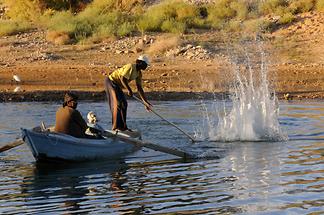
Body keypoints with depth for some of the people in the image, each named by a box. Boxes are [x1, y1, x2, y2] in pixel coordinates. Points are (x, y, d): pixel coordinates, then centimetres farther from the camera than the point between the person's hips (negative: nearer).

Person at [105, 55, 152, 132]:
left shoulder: (139, 73, 7)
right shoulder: (131, 67, -21)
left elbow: (139, 89, 8)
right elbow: (122, 78, -29)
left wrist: (146, 102, 5)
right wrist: (129, 90, -35)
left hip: (117, 85, 10)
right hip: (111, 81, -10)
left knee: (124, 104, 8)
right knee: (117, 103, -15)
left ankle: (122, 126, 11)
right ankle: (116, 127, -16)